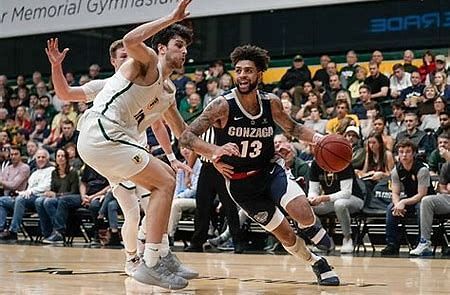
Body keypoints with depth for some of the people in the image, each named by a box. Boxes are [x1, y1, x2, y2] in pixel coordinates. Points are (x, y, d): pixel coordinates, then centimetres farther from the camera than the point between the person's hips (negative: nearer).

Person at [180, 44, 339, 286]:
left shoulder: (271, 103, -8)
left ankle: (313, 230, 12)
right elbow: (186, 137, -23)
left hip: (269, 171, 2)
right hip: (240, 183, -2)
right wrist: (215, 151, -41)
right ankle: (318, 264, 30)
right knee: (285, 235, 1)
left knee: (303, 214, -25)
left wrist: (318, 138, -9)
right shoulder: (222, 106, -19)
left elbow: (292, 128, 11)